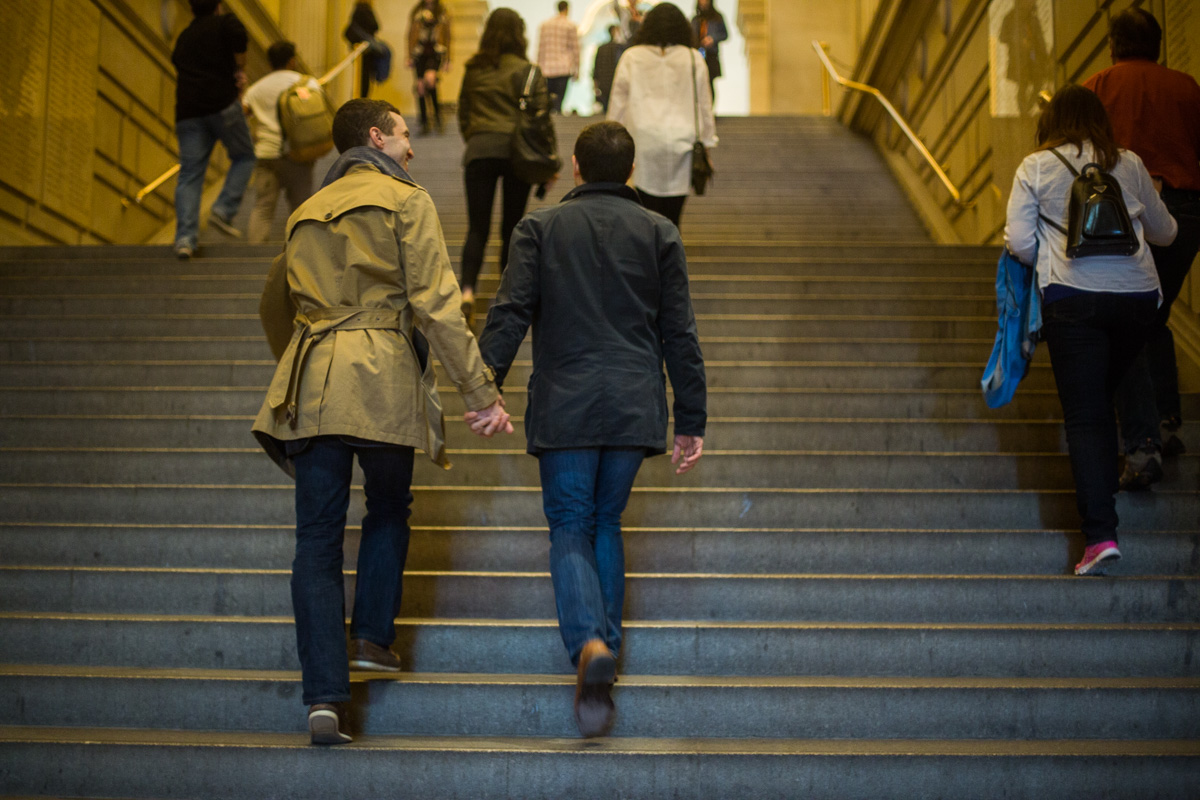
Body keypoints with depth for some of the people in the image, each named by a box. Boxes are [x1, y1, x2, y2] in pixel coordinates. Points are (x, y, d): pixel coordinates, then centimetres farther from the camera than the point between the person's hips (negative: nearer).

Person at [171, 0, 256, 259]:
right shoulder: (224, 23, 5)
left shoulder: (183, 37, 24)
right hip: (222, 104, -5)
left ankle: (185, 237, -11)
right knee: (244, 156, 16)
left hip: (188, 112, 5)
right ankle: (224, 210, -2)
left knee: (189, 175, 1)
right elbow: (237, 34, -17)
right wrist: (240, 68, -3)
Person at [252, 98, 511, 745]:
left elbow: (274, 308, 29)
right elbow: (435, 304, -8)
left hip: (310, 382, 4)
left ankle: (324, 697, -5)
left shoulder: (307, 214, 21)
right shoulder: (405, 201, 3)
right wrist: (481, 391, -8)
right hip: (383, 379, -4)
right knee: (389, 510, 22)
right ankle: (373, 637, 16)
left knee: (318, 538, 1)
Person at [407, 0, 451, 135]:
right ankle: (424, 121, 8)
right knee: (420, 86, -3)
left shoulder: (443, 13, 6)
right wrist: (410, 57, 8)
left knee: (430, 78, -28)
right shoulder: (416, 12, 8)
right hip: (419, 52, 2)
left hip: (435, 53, -2)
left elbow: (447, 37, 9)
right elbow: (411, 35, 12)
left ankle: (437, 111, -6)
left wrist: (447, 60, 6)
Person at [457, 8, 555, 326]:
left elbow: (463, 114, 15)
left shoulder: (473, 70, 7)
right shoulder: (528, 72, -2)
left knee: (477, 228, 1)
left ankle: (467, 290, -19)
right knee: (512, 227, 9)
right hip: (516, 151, -2)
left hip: (478, 152, 2)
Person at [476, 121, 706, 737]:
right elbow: (680, 334, 6)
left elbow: (510, 312, -7)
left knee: (570, 526, 2)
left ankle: (589, 644, -22)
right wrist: (690, 422, 9)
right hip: (634, 405, 2)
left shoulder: (539, 228, 4)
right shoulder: (659, 233, 8)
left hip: (564, 405, -2)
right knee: (607, 522, 17)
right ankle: (604, 647, 18)